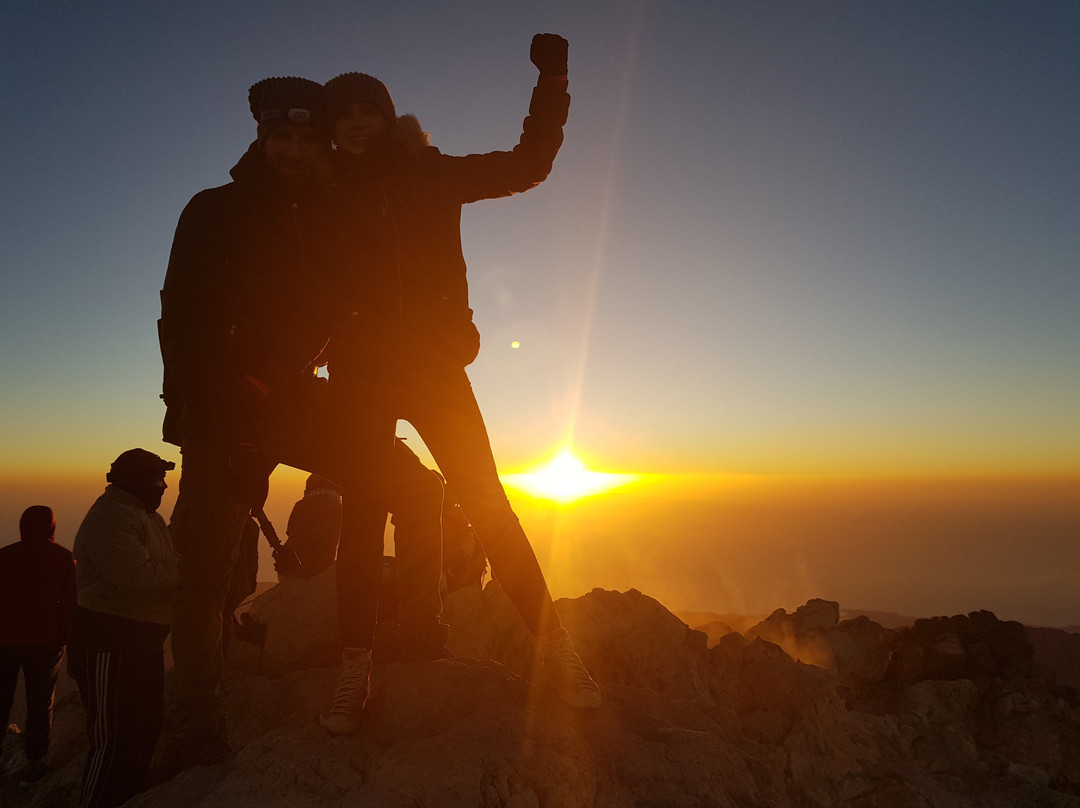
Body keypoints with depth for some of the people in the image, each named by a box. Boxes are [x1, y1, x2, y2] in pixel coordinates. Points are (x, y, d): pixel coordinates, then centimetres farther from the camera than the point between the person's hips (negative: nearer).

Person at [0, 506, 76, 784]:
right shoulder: (64, 559, -7)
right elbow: (71, 604, -6)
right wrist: (64, 639, 5)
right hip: (44, 643, -2)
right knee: (40, 704, 9)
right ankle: (34, 763, 16)